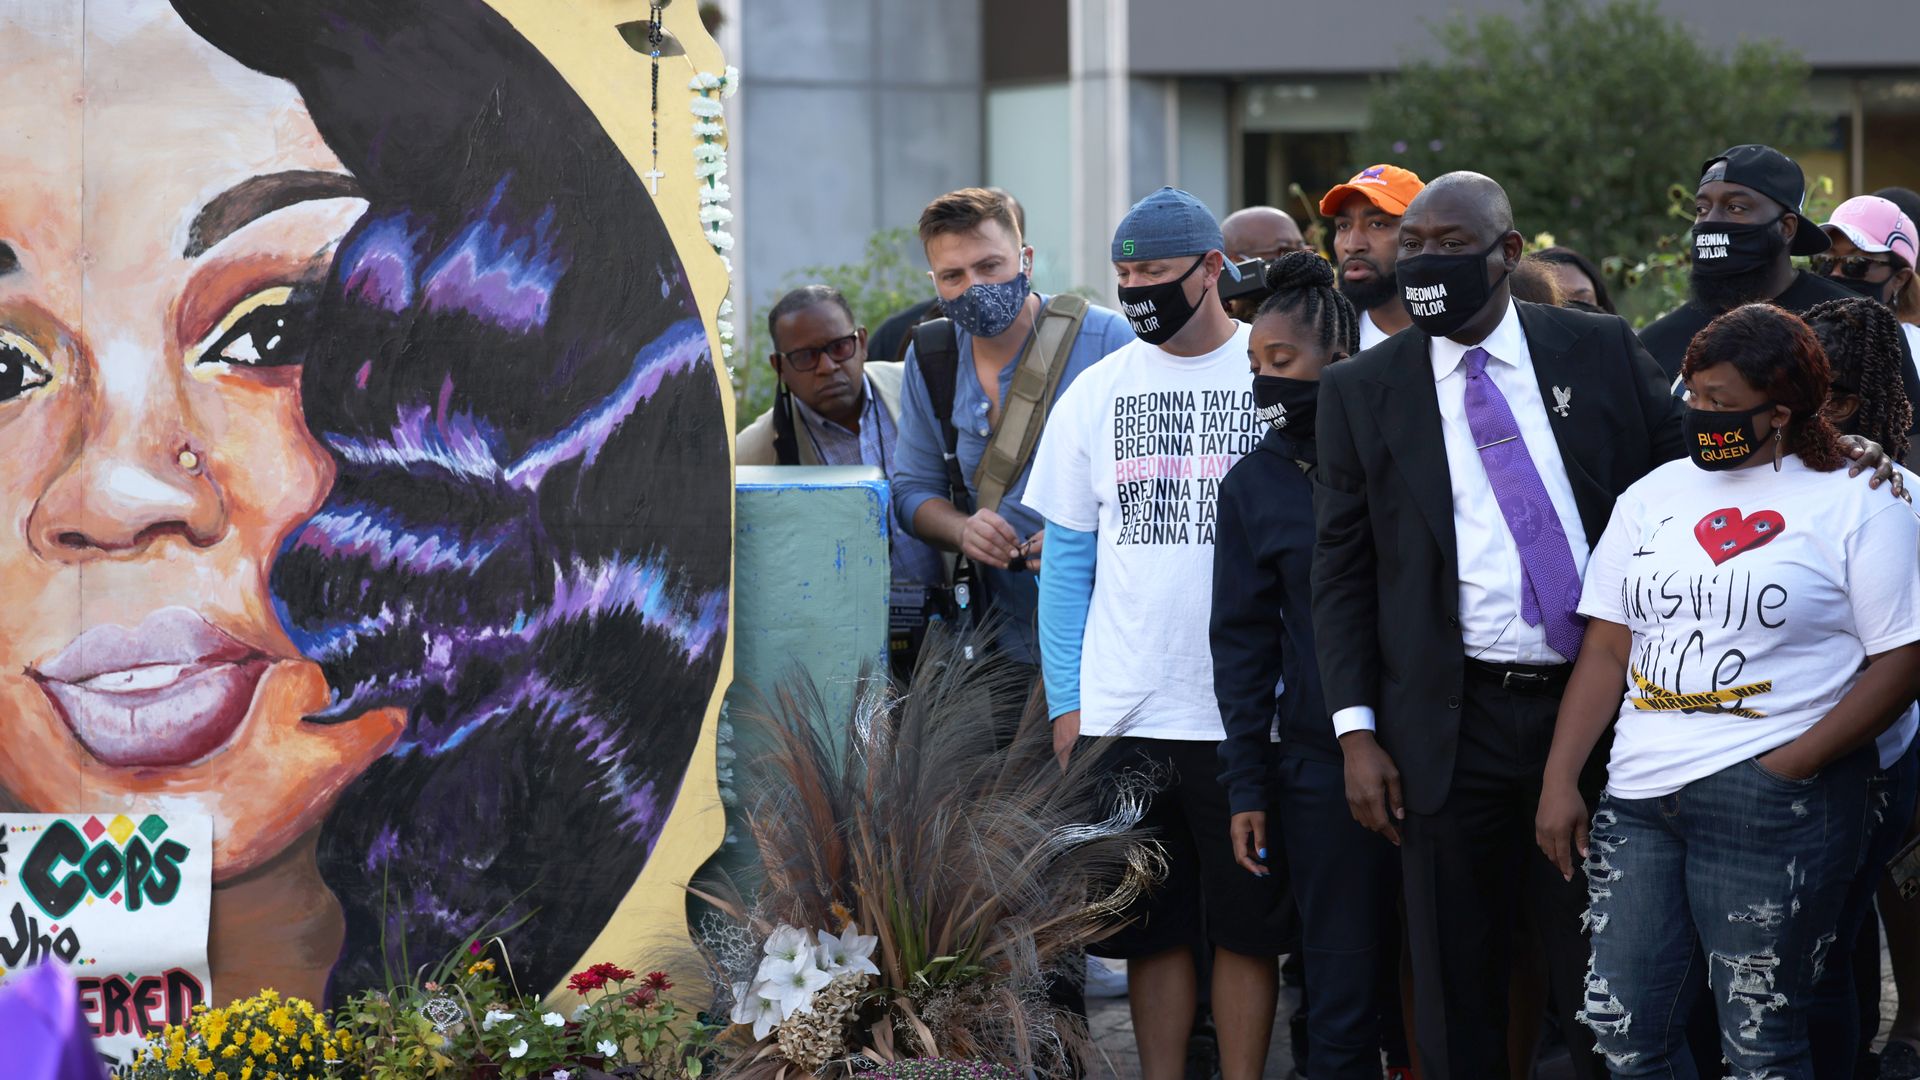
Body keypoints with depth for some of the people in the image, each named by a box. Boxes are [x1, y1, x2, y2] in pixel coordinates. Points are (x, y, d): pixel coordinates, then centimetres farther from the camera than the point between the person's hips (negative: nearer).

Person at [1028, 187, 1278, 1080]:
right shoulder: (1097, 393, 7)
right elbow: (1066, 555, 10)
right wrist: (1065, 703, 4)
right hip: (1123, 714, 2)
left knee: (1244, 929, 4)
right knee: (1151, 928, 6)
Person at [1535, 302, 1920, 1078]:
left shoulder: (1855, 508, -2)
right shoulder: (1651, 499, 13)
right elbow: (1605, 650, 12)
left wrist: (1791, 766, -14)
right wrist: (1559, 782, 3)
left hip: (1774, 805, -5)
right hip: (1641, 797, 5)